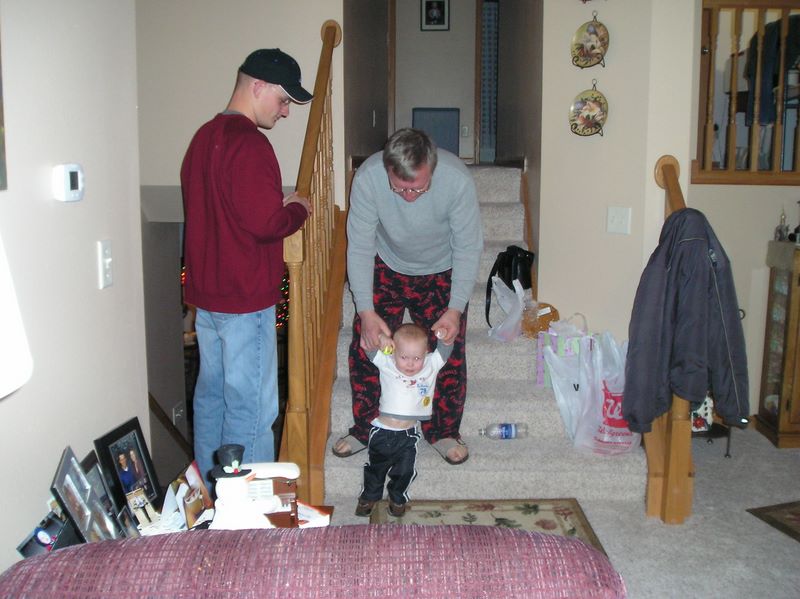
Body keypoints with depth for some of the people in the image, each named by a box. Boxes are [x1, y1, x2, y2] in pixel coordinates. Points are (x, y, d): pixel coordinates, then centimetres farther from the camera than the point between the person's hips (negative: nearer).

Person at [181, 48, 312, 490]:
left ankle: (209, 491, 32)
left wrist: (277, 201, 12)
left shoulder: (205, 136, 13)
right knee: (250, 404, 0)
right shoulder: (248, 143, -19)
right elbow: (265, 224, -24)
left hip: (205, 292, 10)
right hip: (244, 297, -10)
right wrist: (298, 209, -6)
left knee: (211, 391, 18)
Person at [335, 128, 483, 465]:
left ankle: (443, 432, 18)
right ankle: (365, 429, 17)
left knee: (448, 351, -3)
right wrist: (366, 311, -30)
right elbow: (360, 247, -23)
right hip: (386, 269, 1)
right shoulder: (367, 178, -31)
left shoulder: (457, 180, -33)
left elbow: (468, 249, -22)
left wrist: (455, 309, -29)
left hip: (440, 273, 0)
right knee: (366, 345, -3)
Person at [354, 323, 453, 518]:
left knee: (405, 471, 9)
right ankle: (369, 497, 38)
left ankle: (397, 498, 35)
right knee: (376, 468, 15)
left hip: (407, 436, 0)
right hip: (381, 432, 0)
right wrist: (381, 338, -26)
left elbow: (446, 347, -7)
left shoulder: (431, 366, -4)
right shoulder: (386, 364, -7)